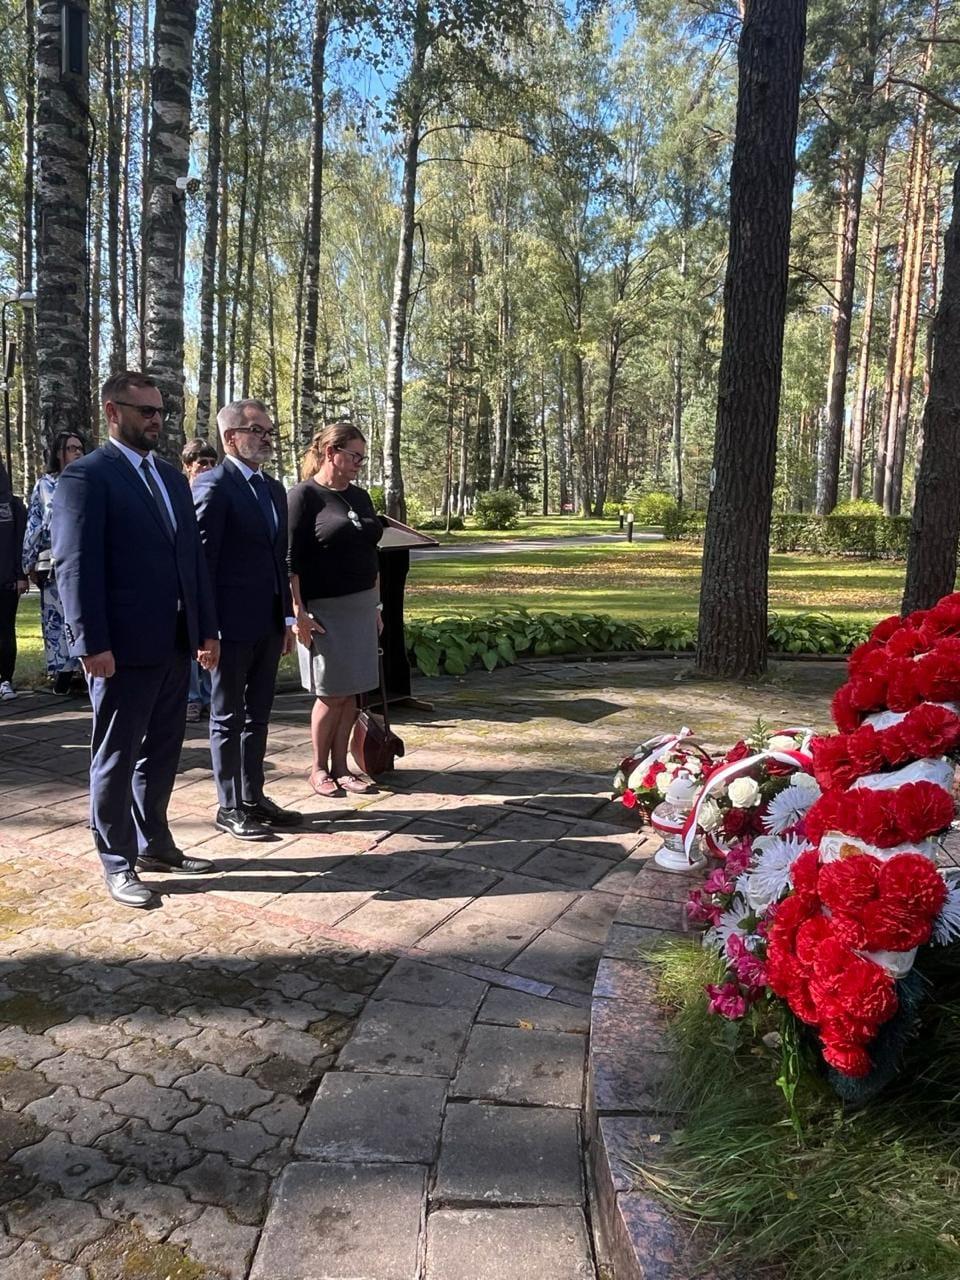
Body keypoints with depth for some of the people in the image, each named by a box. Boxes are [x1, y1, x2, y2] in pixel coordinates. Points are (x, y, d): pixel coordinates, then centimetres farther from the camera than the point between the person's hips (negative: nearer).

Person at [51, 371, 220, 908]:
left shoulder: (173, 478, 15)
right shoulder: (87, 476, -7)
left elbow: (194, 556, 15)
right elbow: (76, 565, -13)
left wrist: (206, 628, 10)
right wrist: (92, 643, -18)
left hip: (175, 645, 7)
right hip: (125, 648, -7)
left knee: (163, 751, 16)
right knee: (117, 758, 6)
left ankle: (154, 843, 32)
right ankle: (118, 863, 19)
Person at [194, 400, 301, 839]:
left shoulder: (273, 488, 13)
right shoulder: (213, 486, -11)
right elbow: (202, 558, -13)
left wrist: (287, 616, 14)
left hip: (269, 622, 8)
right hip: (233, 622, -7)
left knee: (257, 714, 15)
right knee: (229, 717, 5)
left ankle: (253, 797, 27)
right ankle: (229, 808, 16)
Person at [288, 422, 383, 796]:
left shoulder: (359, 496, 12)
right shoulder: (303, 495, -7)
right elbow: (290, 558, -12)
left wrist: (376, 606, 17)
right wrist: (298, 610, -17)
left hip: (361, 607, 6)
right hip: (324, 610, -6)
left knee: (350, 691, 8)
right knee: (332, 693, 1)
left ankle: (340, 766, 19)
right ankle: (318, 768, 17)